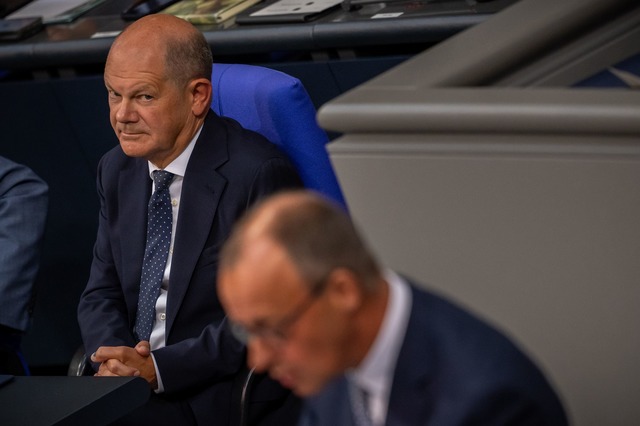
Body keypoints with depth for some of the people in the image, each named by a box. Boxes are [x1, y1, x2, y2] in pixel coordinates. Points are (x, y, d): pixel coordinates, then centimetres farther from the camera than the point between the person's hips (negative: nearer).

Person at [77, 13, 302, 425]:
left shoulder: (260, 174, -13)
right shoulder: (117, 170, 10)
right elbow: (102, 293, 13)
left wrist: (158, 368, -20)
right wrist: (115, 357, -9)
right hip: (129, 389, 6)